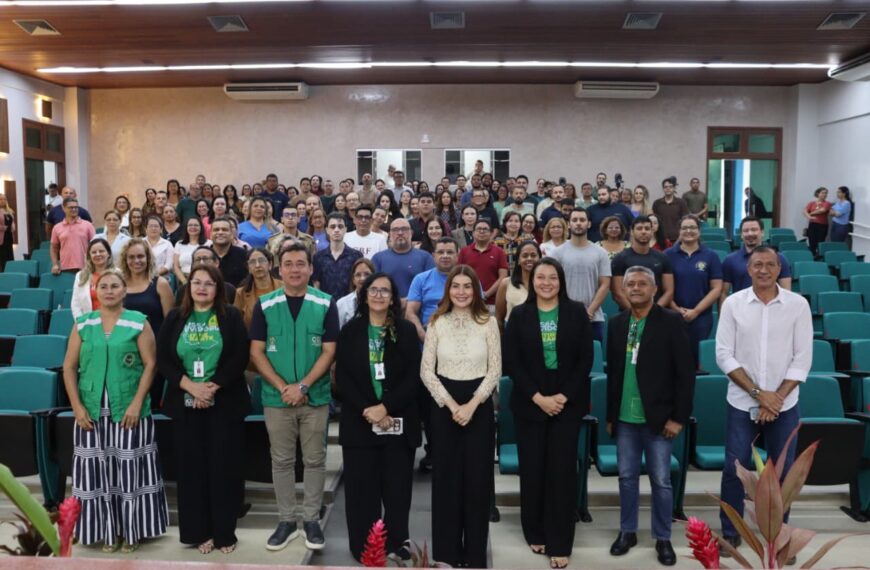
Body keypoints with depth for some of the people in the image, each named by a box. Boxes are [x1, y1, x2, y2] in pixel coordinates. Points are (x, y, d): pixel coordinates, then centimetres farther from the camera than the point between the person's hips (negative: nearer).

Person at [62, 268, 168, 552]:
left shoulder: (139, 322, -1)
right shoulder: (83, 324, 6)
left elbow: (150, 364, -4)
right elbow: (69, 367, 5)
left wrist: (136, 404, -12)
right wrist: (77, 407, -4)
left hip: (129, 410, -2)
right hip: (91, 411, 3)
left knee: (130, 470, 2)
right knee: (96, 472, 6)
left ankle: (132, 530, 16)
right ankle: (107, 530, 21)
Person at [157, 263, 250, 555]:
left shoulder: (231, 316, 1)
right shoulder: (175, 318, 8)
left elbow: (240, 356, -8)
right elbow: (163, 359, 1)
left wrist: (212, 387, -15)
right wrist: (190, 386, -12)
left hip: (224, 404, -2)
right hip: (185, 405, 2)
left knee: (224, 466, 1)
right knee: (191, 467, 5)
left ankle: (224, 532, 13)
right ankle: (199, 531, 18)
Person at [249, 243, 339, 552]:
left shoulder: (326, 304, -3)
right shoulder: (264, 304, 0)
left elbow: (329, 351, -5)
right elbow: (256, 352, -1)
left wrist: (303, 386, -14)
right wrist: (283, 387, -12)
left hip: (316, 397, -1)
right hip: (276, 397, 1)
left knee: (314, 460, 8)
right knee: (281, 461, 10)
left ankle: (311, 520, 22)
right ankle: (286, 520, 23)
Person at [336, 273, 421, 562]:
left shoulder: (406, 331, 3)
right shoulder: (350, 331, 5)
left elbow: (413, 376, -4)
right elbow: (342, 376, -1)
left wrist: (385, 407, -15)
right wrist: (366, 410, -13)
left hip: (398, 422, 0)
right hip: (359, 421, 0)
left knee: (397, 486, 4)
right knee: (362, 487, 4)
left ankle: (396, 543, 19)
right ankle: (363, 547, 16)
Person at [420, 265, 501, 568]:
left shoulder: (488, 322, -1)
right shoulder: (437, 323, 0)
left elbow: (495, 370, -2)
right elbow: (426, 371, -1)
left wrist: (471, 405, -11)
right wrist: (451, 405, -10)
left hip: (479, 405, 0)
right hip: (444, 405, 1)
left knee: (477, 477, 5)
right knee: (446, 477, 6)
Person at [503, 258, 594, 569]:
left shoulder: (577, 312, 1)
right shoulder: (519, 315, 1)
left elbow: (585, 359, -2)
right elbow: (511, 362, -3)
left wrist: (563, 396, -10)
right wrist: (538, 397, -11)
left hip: (568, 403, 0)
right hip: (530, 403, 1)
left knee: (562, 471, 1)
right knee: (532, 469, 6)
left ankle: (560, 543, 11)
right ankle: (535, 533, 25)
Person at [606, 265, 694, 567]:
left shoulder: (671, 321, -6)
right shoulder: (616, 323, 6)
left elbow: (685, 372, -7)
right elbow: (612, 371, 10)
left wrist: (679, 417, -11)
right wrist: (610, 414, 9)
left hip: (658, 417, -3)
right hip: (624, 418, 3)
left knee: (661, 480, 6)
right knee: (627, 477, 12)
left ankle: (663, 538, 22)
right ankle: (627, 531, 28)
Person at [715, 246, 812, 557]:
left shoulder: (798, 304, -3)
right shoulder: (733, 303, -4)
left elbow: (802, 358, -4)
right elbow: (724, 355, -6)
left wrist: (776, 398, -11)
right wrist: (758, 393, -12)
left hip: (785, 405, 1)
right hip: (741, 403, 0)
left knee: (783, 471, 8)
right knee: (735, 469, 3)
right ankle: (730, 532, 20)